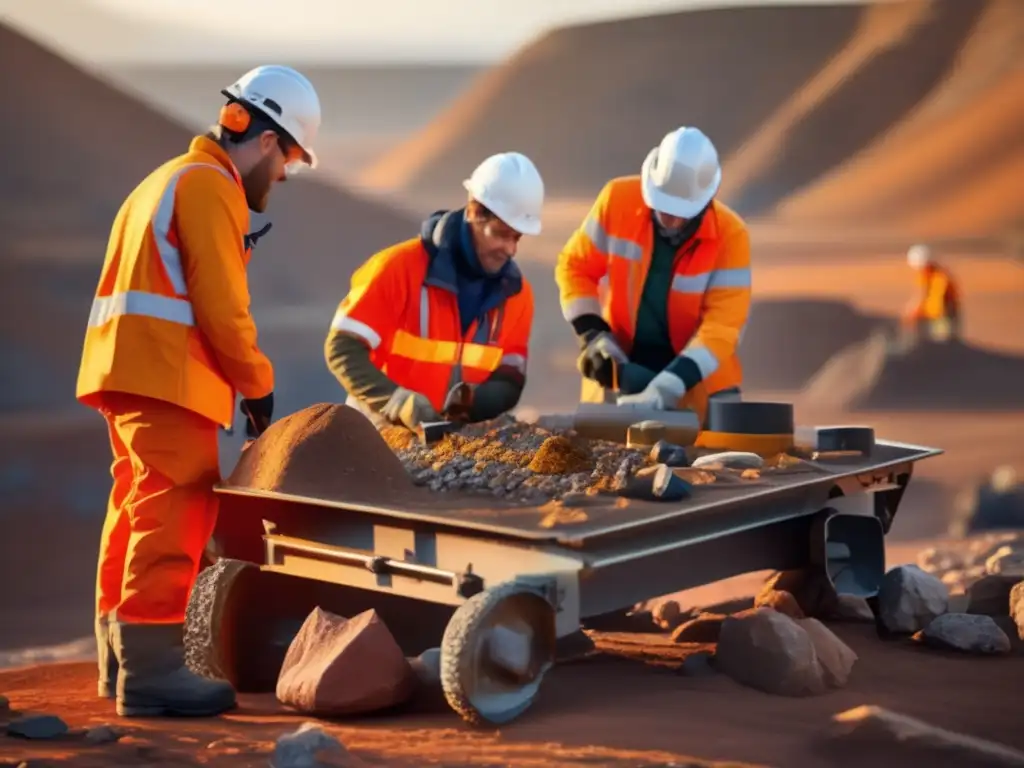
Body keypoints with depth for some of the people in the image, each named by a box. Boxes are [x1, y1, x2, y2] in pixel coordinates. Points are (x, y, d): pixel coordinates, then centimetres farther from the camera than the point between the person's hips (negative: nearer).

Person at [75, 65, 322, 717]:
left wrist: (238, 379, 17)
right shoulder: (209, 186, -8)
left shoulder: (171, 179, 24)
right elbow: (222, 306, -14)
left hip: (128, 366, 10)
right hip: (164, 374, -10)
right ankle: (151, 668, -14)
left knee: (139, 509, 13)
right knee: (175, 514, -12)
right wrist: (257, 384, -3)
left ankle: (123, 658, 20)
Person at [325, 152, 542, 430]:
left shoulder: (516, 292, 1)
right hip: (384, 430, -4)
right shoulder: (401, 267, -12)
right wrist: (399, 402, -26)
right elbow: (342, 348, -13)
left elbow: (509, 382, 5)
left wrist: (475, 401, -17)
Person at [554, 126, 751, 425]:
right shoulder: (619, 199, -13)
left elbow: (722, 325, -21)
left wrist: (666, 388, -32)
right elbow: (575, 267, -1)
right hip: (621, 365, 1)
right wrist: (594, 336, -14)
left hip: (699, 375, -1)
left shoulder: (730, 234, -18)